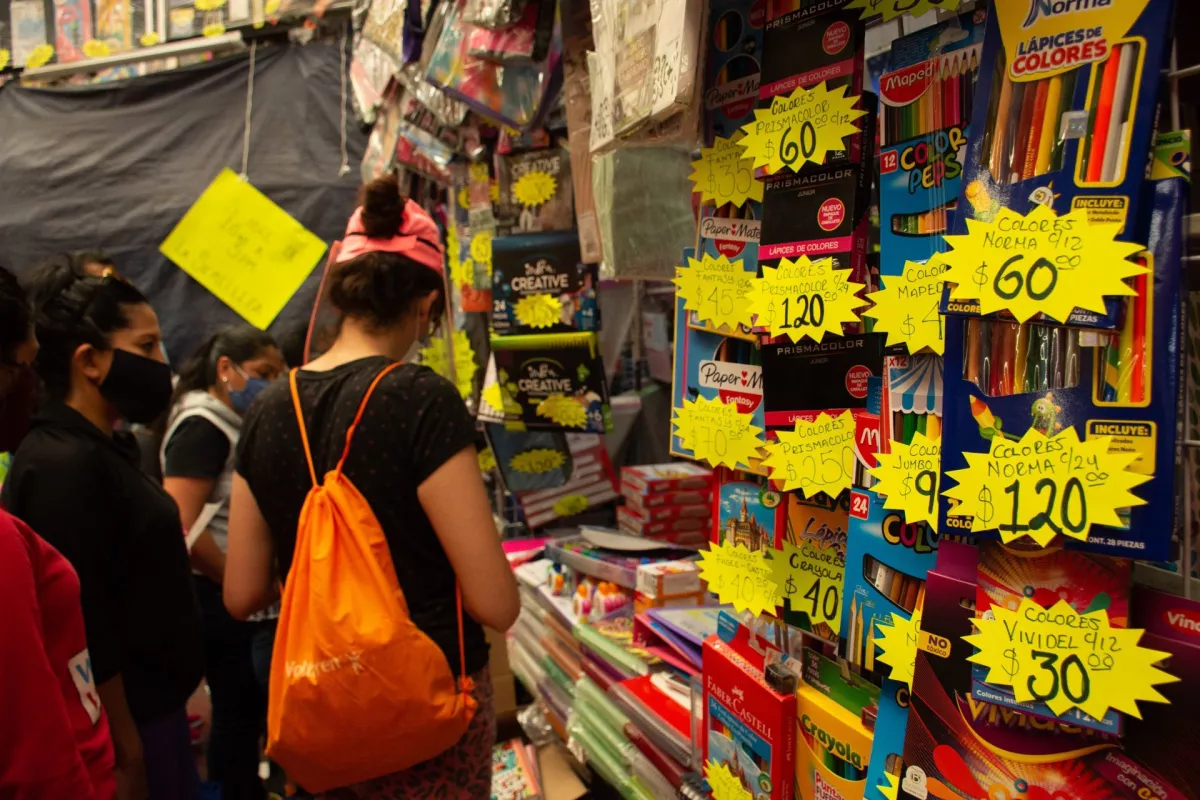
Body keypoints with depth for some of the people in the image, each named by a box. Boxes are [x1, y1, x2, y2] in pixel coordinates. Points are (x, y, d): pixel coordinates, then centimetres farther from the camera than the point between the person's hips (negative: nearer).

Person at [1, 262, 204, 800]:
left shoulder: (104, 450, 8)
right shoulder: (65, 465, -22)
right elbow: (82, 631, -23)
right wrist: (125, 748, -18)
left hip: (151, 706, 9)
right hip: (124, 724, -9)